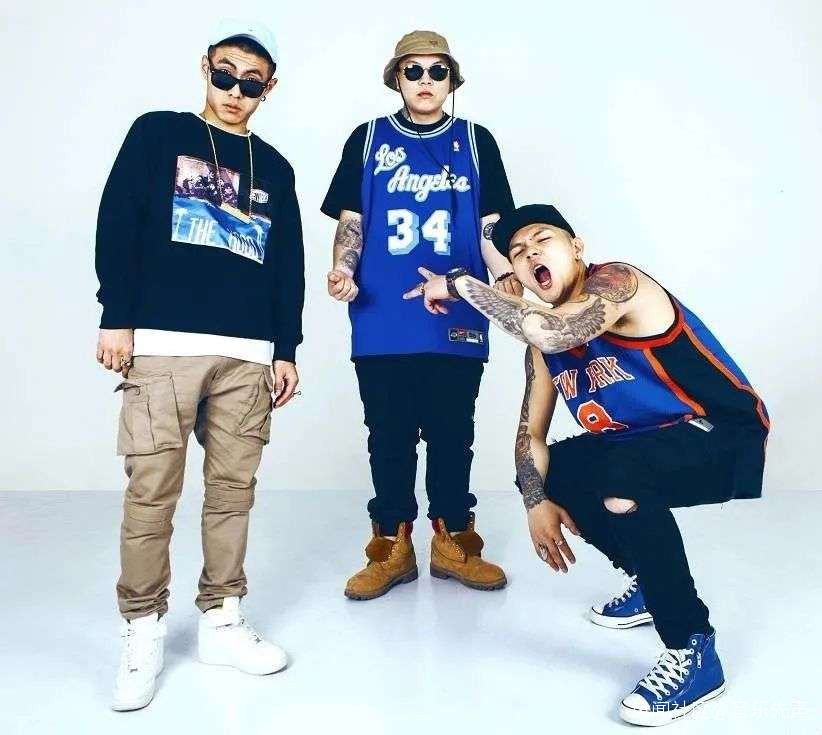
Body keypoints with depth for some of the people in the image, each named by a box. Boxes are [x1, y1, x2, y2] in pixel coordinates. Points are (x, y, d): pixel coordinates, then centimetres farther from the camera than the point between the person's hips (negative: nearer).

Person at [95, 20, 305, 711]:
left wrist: (287, 349, 10)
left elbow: (289, 267, 16)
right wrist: (117, 317, -7)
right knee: (152, 489, -3)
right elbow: (117, 226, 2)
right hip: (163, 343, -3)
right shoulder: (157, 134, 10)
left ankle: (222, 620, 18)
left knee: (234, 488, 5)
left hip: (248, 354, 3)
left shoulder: (275, 168, 19)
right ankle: (143, 630, 12)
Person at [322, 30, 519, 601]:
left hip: (457, 322, 0)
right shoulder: (368, 140, 10)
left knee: (452, 435, 8)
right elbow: (351, 222, 8)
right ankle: (392, 547, 20)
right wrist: (343, 270, -11)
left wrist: (507, 275, -9)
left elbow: (490, 226, 9)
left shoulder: (476, 141, 11)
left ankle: (454, 543, 23)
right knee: (390, 437, 6)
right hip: (382, 324, 0)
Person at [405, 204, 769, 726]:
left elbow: (554, 331, -40)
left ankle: (695, 651, -15)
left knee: (619, 478, -34)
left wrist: (460, 283, -30)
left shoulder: (617, 281, -19)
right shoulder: (542, 340, 4)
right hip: (645, 444, 9)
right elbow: (532, 432, 4)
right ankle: (654, 582, 25)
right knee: (552, 474, 10)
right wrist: (538, 502, -11)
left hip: (725, 438, -9)